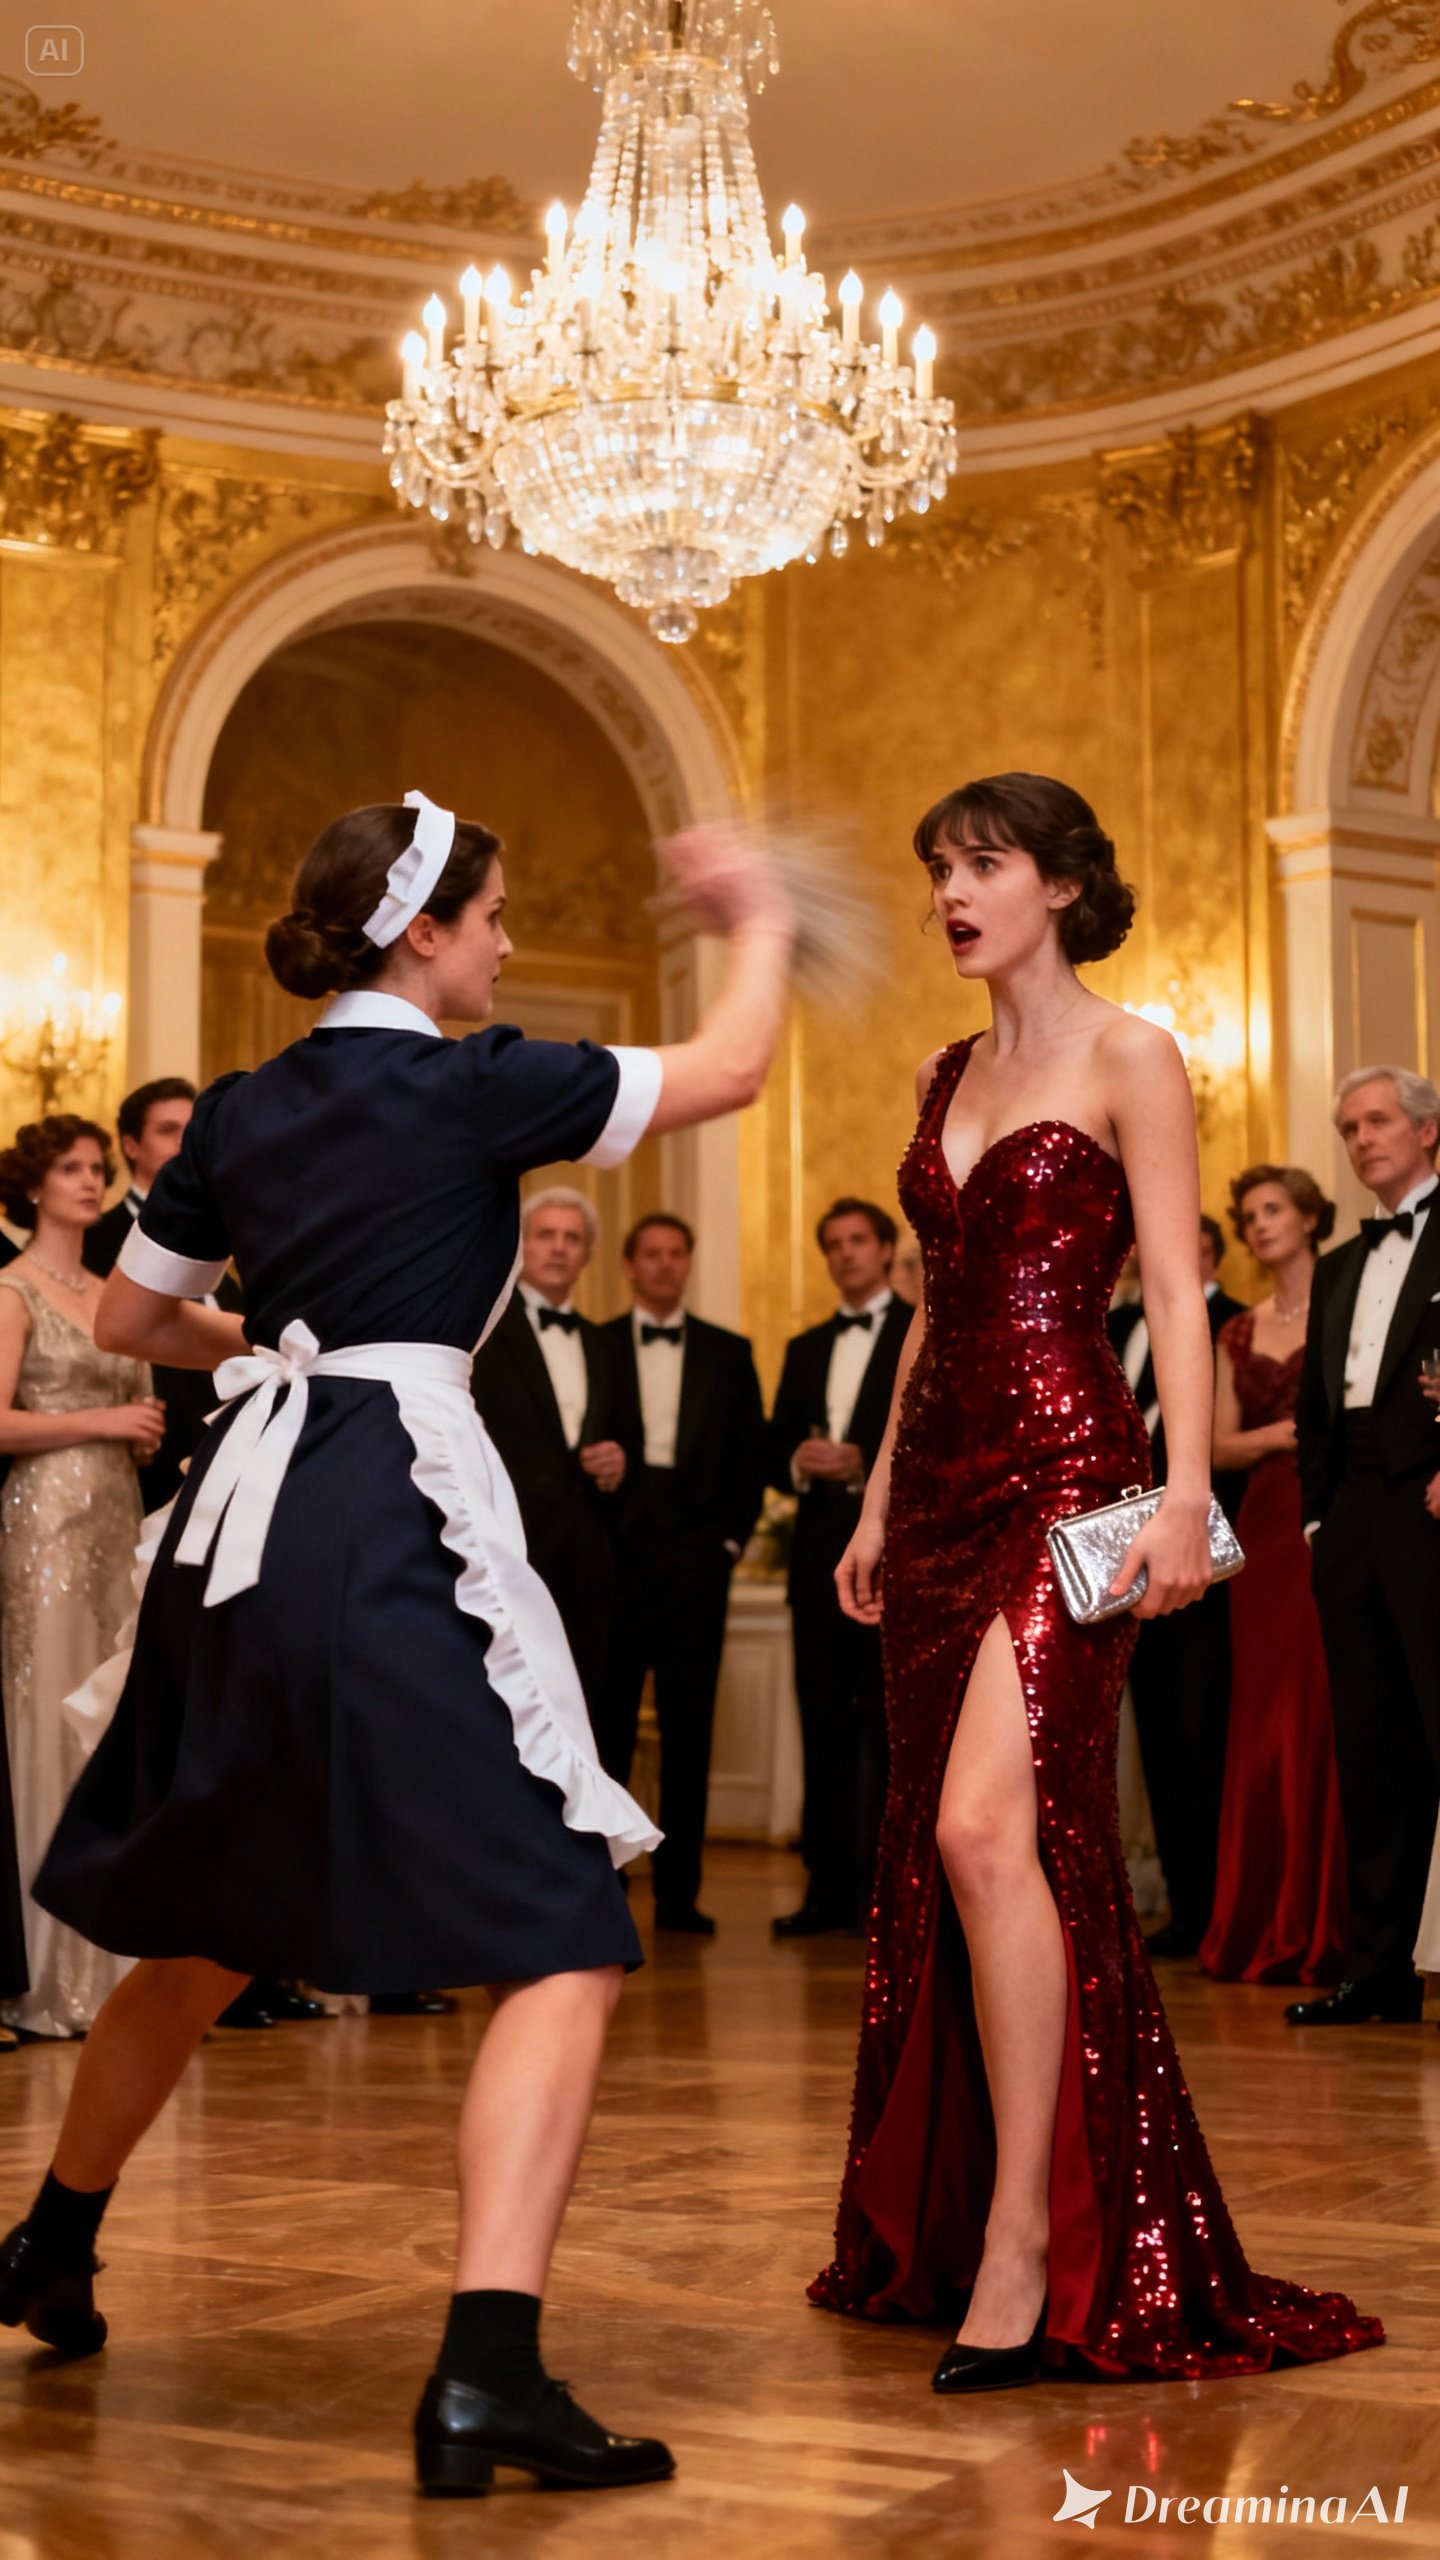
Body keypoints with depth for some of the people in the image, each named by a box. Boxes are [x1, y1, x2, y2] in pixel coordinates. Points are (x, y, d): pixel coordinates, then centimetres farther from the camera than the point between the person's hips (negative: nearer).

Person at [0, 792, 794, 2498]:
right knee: (563, 1946, -7)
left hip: (242, 1513, 8)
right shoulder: (470, 1084, -4)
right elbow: (726, 1072, 4)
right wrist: (758, 927, 22)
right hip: (388, 1516, -7)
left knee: (200, 1931, 26)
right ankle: (486, 2374, -20)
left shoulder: (245, 1109, 14)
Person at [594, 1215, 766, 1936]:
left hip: (695, 1560, 1)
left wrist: (729, 1538, 2)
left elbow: (751, 1456, 10)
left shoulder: (729, 1354, 12)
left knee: (689, 1729, 2)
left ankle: (678, 1891, 7)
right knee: (607, 1725, 0)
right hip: (614, 1559, -1)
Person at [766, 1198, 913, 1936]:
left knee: (889, 1727, -6)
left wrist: (866, 1464, -17)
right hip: (820, 1551, 6)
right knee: (824, 1725, 5)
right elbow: (776, 1451, 16)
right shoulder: (805, 1349, 21)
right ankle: (829, 1887, 9)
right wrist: (798, 1465, -6)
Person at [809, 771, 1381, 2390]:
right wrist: (879, 1501, 18)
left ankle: (1035, 2235, -15)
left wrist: (1185, 1493, -19)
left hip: (1071, 1474, -7)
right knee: (942, 1853, 7)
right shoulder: (943, 1080, 18)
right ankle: (945, 2225, 17)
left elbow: (1178, 1294, -8)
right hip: (945, 1482, 7)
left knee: (987, 1828, -20)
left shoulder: (1125, 1059, -1)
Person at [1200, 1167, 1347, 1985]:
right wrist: (1283, 1434, -5)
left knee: (1335, 1711, -8)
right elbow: (1221, 1444, 12)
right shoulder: (1240, 1333, 16)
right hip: (1267, 1527, 5)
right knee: (1268, 1721, 4)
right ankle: (1271, 1929, 10)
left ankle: (1334, 1928, -2)